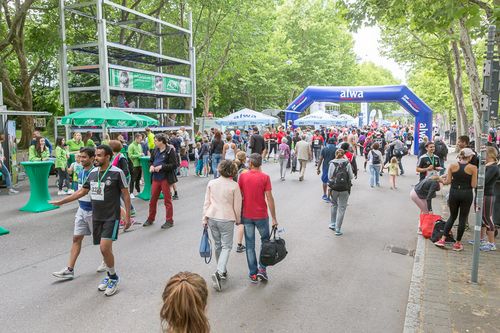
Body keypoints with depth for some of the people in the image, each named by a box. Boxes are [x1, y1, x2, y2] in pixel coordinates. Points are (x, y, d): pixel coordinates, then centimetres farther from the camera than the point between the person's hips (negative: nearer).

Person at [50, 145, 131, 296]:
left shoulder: (117, 173, -11)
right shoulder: (93, 173, 7)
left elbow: (126, 195, -8)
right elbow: (82, 191, 16)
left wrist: (127, 216, -10)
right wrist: (61, 202, 16)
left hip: (111, 217, -6)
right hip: (96, 217, 6)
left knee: (104, 248, -14)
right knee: (105, 248, 11)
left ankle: (113, 277, 8)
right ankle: (110, 276, 30)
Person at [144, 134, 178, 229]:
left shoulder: (170, 150, -12)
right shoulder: (155, 150, 8)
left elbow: (174, 165, -15)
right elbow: (151, 161, 21)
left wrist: (161, 167, -20)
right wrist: (151, 166, -1)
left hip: (165, 178, -6)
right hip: (155, 178, 6)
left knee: (167, 200, 3)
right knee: (153, 199, 14)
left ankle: (169, 221, 14)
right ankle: (150, 219, 29)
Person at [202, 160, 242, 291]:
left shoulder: (211, 183, -1)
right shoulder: (234, 186, -11)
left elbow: (207, 202, 2)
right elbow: (237, 205, -6)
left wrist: (205, 218, 10)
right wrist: (238, 220, 9)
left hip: (212, 217, 4)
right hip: (226, 219, -4)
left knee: (218, 245, 17)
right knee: (226, 246, 3)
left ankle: (222, 271, 29)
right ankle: (219, 272, -14)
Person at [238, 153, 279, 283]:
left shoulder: (242, 176, -5)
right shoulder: (265, 177, -10)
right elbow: (269, 198, -12)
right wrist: (274, 218, -5)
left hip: (246, 216, 1)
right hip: (261, 216, -1)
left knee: (250, 245, 10)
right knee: (265, 240, 20)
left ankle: (253, 274, 16)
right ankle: (262, 269, 11)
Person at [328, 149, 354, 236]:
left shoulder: (332, 163, -5)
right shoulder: (347, 163, -6)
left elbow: (329, 177, -5)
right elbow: (351, 177, -4)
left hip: (334, 188, 1)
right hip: (345, 189, -1)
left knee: (334, 205, 25)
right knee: (341, 208, 6)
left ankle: (332, 224, 29)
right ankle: (338, 229, 7)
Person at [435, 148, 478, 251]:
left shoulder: (452, 166, -3)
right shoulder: (473, 168, -9)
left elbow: (448, 181, -3)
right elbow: (473, 185, -10)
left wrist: (443, 182, 17)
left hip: (454, 192, 2)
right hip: (466, 194, -2)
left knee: (452, 216, 18)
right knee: (462, 219, 10)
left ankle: (442, 239, 13)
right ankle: (457, 243, 16)